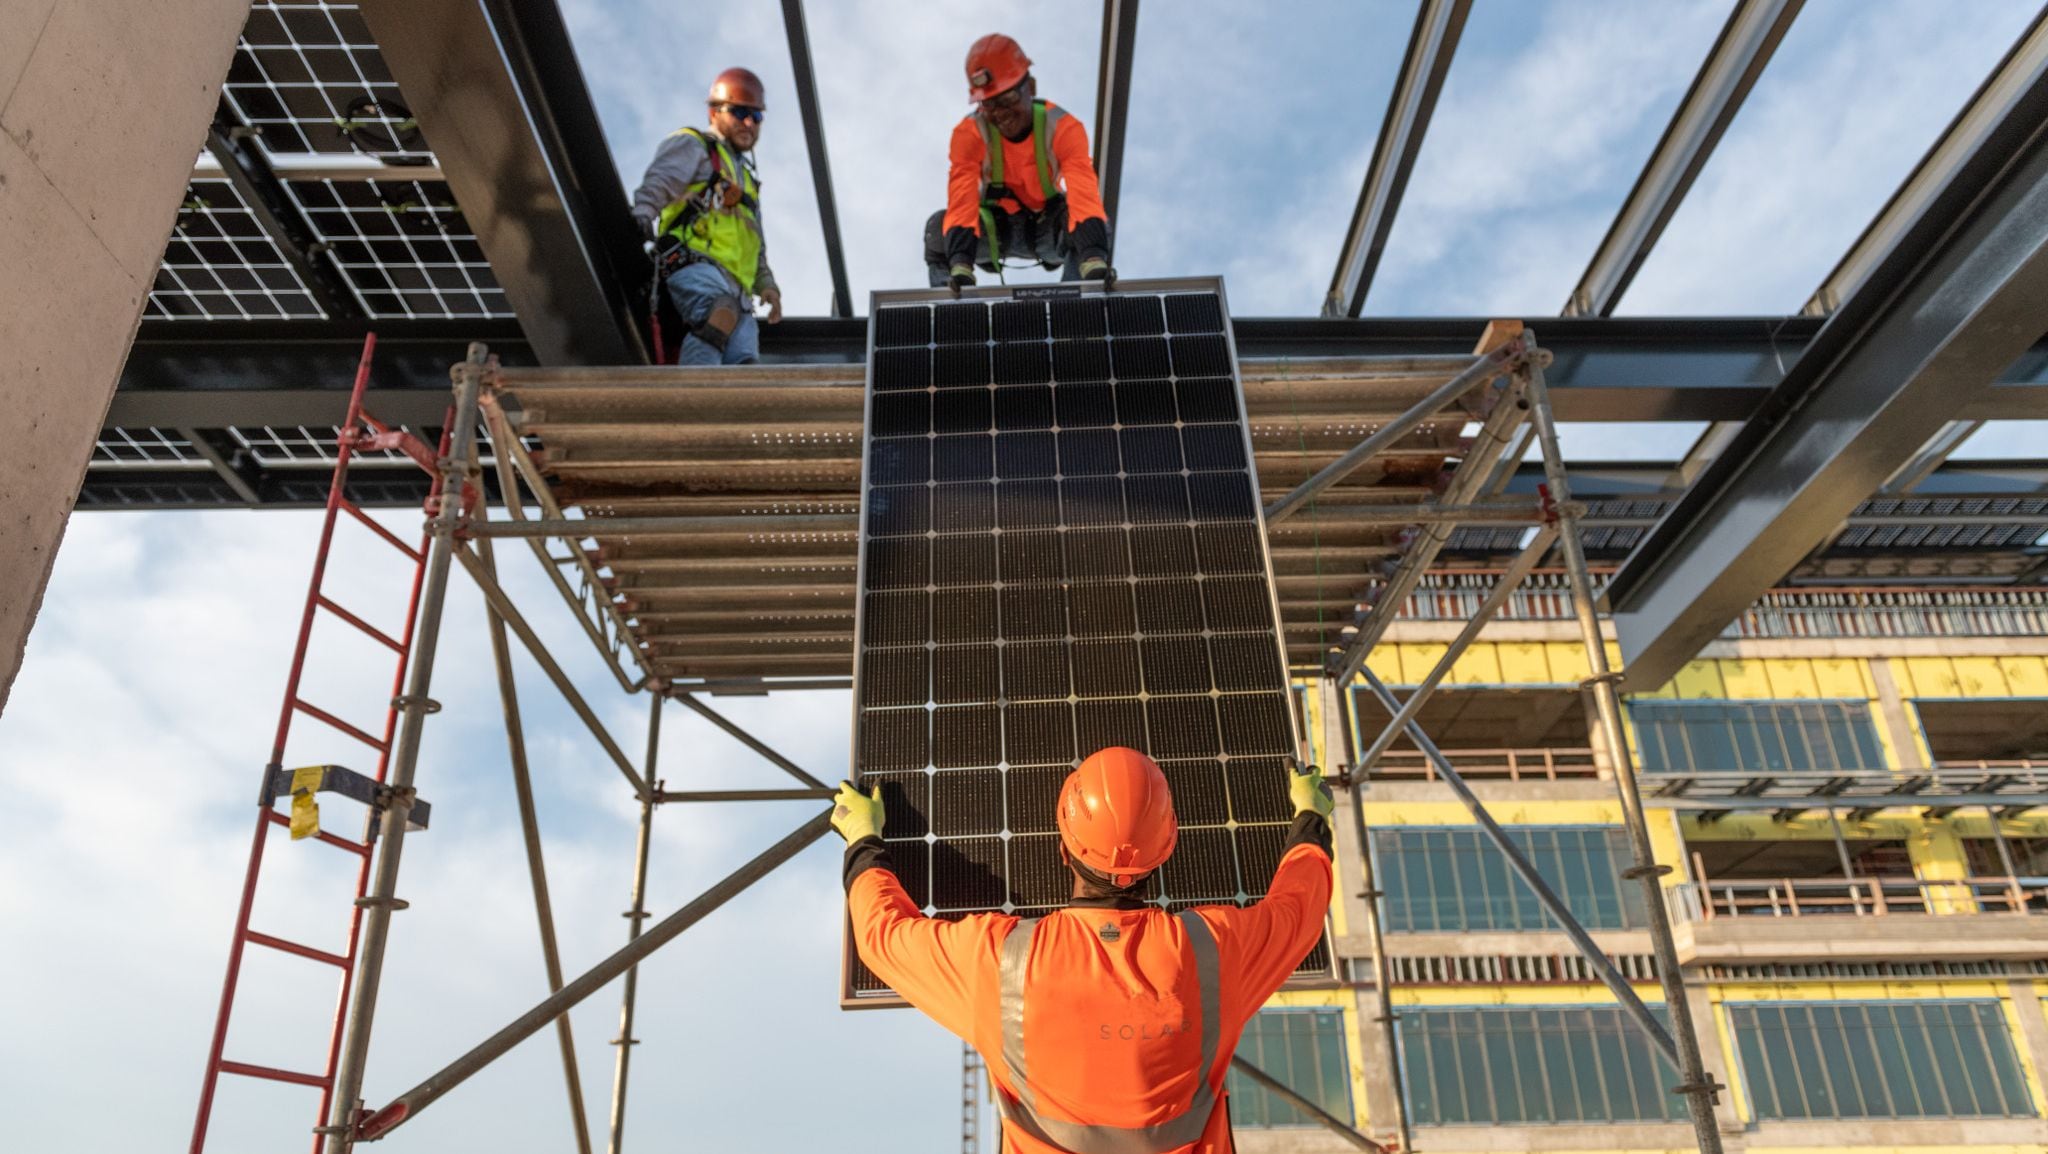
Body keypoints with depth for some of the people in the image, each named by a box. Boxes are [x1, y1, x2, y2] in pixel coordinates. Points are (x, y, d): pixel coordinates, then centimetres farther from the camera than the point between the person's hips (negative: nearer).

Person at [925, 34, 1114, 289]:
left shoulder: (1064, 128, -24)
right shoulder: (969, 134, -22)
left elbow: (1084, 197, -40)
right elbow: (961, 202, -35)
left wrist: (1094, 263, -59)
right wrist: (961, 268, -55)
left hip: (1049, 229, -1)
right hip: (998, 229, 1)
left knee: (1096, 223, -34)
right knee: (938, 225, -29)